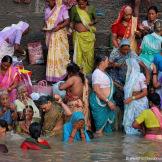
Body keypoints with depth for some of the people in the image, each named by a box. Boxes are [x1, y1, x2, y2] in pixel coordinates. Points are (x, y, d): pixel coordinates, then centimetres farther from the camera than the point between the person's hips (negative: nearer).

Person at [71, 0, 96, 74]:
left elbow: (95, 19, 11)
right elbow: (72, 21, 6)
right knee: (78, 53, -3)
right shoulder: (74, 9, -2)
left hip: (88, 35, 0)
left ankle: (88, 72, 12)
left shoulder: (91, 9, 0)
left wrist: (93, 22, -10)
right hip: (78, 35, 0)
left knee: (89, 54, 0)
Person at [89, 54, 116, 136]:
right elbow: (96, 89, -25)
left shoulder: (103, 72, 14)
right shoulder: (97, 73, -17)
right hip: (99, 102, -10)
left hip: (105, 101, 10)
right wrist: (108, 101, -25)